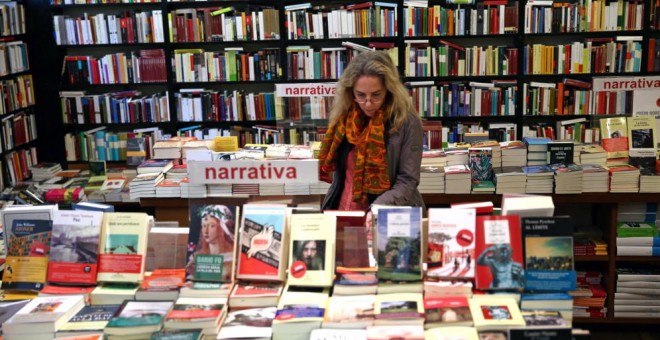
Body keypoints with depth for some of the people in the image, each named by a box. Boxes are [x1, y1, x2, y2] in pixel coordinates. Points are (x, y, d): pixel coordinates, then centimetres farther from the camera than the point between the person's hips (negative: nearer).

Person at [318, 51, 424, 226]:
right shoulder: (344, 117, 4)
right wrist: (329, 209, 5)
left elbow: (407, 182, -10)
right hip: (342, 215, 1)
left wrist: (378, 209, -24)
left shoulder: (407, 122, -9)